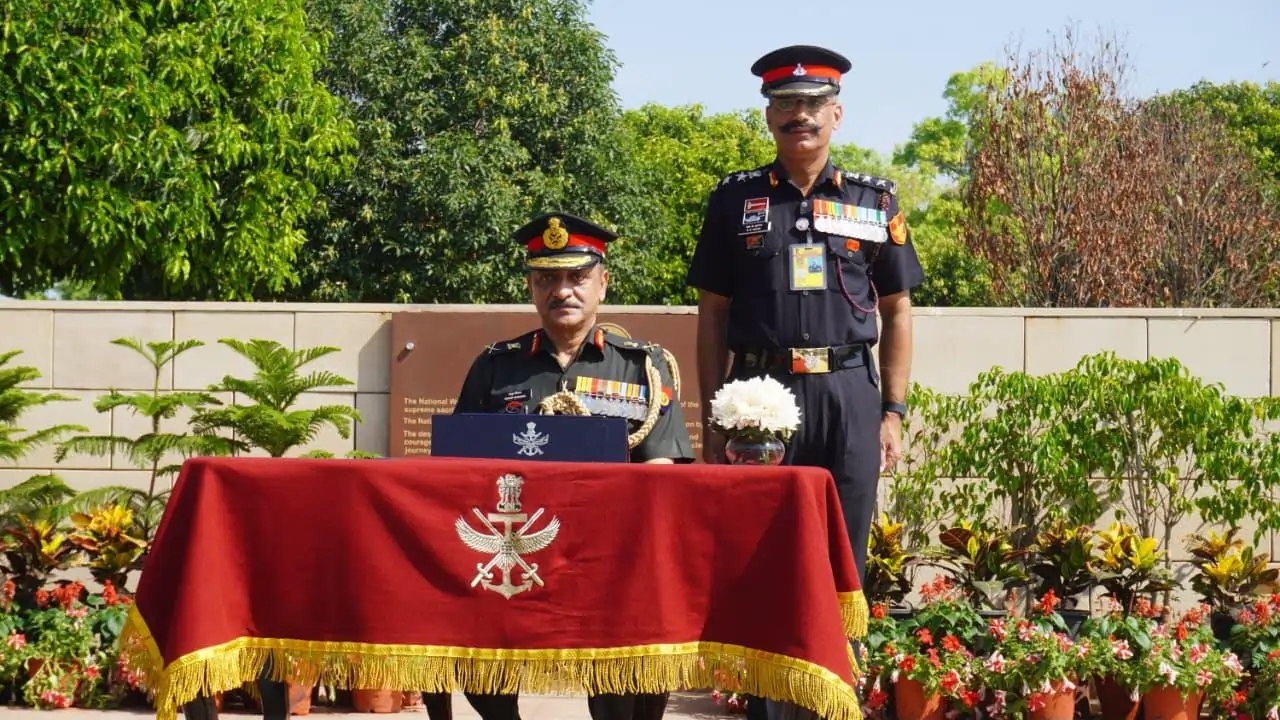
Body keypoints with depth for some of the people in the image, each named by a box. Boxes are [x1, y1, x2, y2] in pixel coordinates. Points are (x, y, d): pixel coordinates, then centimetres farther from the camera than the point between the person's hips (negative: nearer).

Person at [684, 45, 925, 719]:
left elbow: (896, 311, 10)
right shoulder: (735, 199, 6)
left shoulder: (874, 200, 8)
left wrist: (893, 412, 3)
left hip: (848, 393, 1)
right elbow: (712, 315, 7)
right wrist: (712, 419, 1)